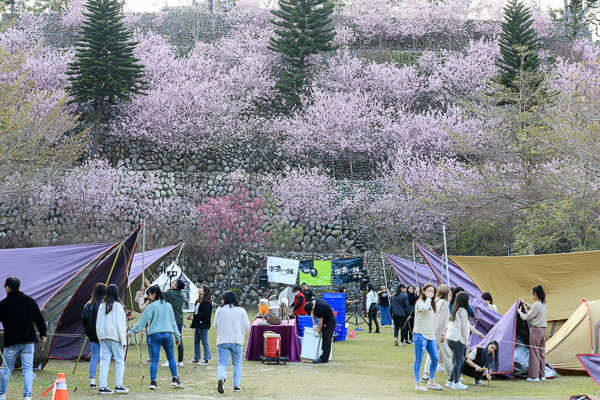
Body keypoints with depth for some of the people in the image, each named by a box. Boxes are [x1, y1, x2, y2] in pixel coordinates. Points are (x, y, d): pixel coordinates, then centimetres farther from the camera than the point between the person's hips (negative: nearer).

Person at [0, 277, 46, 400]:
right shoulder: (29, 301, 2)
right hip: (28, 341, 1)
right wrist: (42, 335, 13)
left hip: (11, 343, -1)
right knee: (28, 369, 2)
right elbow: (39, 319, 3)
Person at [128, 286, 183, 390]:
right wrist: (177, 336, 22)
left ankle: (153, 382, -6)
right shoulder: (168, 306, 11)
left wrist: (132, 331, 0)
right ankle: (175, 379, 12)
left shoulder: (152, 306, -5)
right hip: (168, 334, 3)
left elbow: (142, 321, -6)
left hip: (154, 335, -3)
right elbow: (173, 322, 16)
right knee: (171, 357, 15)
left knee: (154, 360, -1)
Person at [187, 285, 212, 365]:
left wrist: (194, 317, -17)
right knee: (196, 342, 13)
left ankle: (206, 360, 3)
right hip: (197, 324, 10)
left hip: (203, 325, -10)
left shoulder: (206, 302, -14)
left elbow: (204, 313, -21)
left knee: (204, 342, -3)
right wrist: (191, 317, 5)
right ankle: (196, 359, 21)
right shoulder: (198, 301, 16)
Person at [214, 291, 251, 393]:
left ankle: (221, 378, -29)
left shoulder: (220, 310, 1)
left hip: (223, 340, -1)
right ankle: (236, 386, 11)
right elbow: (247, 326, 4)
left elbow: (215, 325, 7)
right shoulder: (241, 311, 4)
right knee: (237, 364, 14)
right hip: (237, 340, 1)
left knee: (222, 363, 0)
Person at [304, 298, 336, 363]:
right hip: (325, 321, 9)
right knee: (324, 339, 8)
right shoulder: (312, 302, -4)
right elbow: (313, 313, 11)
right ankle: (324, 357, 10)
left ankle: (324, 358, -11)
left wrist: (319, 332, -8)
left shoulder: (319, 307, -31)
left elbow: (320, 321, -20)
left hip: (330, 321, -9)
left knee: (326, 340, -10)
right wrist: (314, 324, 3)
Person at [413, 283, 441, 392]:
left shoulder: (432, 304, 18)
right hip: (421, 335, -8)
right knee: (419, 360, -3)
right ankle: (418, 383, 2)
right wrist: (428, 298, -17)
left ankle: (431, 381, 21)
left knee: (435, 358, 7)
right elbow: (425, 307, -32)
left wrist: (434, 334, 18)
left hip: (431, 335, 8)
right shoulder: (420, 302, -7)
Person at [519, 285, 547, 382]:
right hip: (543, 329, 9)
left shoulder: (536, 305, -18)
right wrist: (524, 303, 32)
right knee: (541, 353, 13)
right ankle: (542, 375, 18)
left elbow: (527, 317, -12)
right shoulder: (544, 305, 9)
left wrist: (520, 312, 6)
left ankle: (534, 376, -2)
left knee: (534, 353, -3)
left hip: (536, 330, -9)